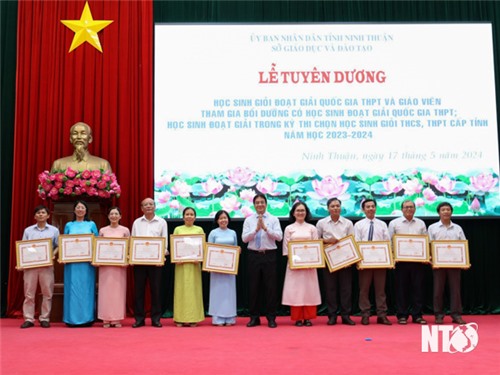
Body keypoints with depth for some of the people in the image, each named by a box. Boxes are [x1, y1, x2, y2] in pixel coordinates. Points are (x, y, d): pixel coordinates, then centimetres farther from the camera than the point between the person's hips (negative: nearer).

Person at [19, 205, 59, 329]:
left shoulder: (54, 230, 7)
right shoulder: (28, 230, 10)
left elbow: (58, 246, 5)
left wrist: (53, 255, -13)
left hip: (47, 265, -1)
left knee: (47, 292, 1)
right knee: (29, 292, 1)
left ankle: (45, 318, 8)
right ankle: (28, 319, 7)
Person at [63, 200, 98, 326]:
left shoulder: (91, 225, 10)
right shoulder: (69, 225, 12)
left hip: (87, 262, -1)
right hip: (72, 262, 1)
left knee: (86, 289, -1)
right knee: (72, 289, -1)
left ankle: (87, 318, 5)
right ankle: (72, 318, 5)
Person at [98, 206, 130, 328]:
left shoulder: (125, 230, 6)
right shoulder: (102, 231, 9)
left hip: (120, 264, -1)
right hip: (105, 263, 1)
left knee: (118, 290, 0)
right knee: (105, 290, 0)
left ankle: (117, 318, 5)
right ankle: (106, 319, 5)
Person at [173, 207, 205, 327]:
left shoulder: (199, 230, 9)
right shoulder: (178, 229, 10)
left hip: (194, 263, 0)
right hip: (181, 263, 0)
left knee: (194, 289, 0)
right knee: (181, 289, 0)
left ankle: (193, 318, 4)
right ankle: (180, 318, 4)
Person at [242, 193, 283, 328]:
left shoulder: (273, 219, 3)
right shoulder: (248, 220, 6)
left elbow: (279, 236, -10)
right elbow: (244, 238, -3)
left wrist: (266, 228, -21)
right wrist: (256, 229, -17)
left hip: (269, 255, -1)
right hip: (254, 255, 1)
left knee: (271, 287, 1)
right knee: (254, 287, 6)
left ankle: (271, 318, 10)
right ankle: (254, 317, 16)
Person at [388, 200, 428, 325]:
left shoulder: (421, 224, 12)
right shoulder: (394, 223, 6)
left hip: (418, 260, 2)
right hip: (401, 260, -2)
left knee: (418, 288, 3)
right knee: (402, 288, 1)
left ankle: (417, 315, 11)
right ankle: (402, 316, 8)